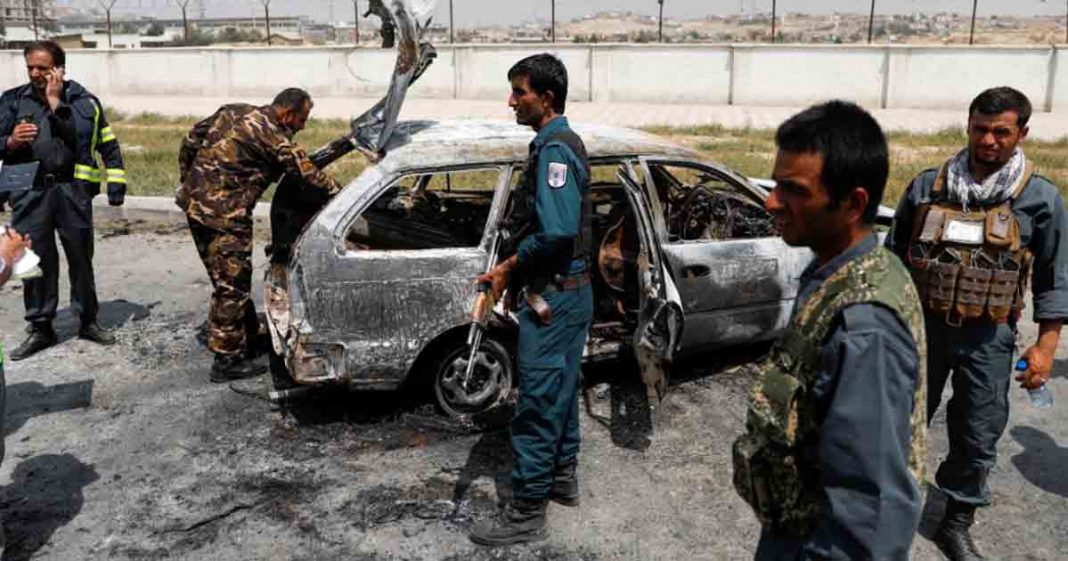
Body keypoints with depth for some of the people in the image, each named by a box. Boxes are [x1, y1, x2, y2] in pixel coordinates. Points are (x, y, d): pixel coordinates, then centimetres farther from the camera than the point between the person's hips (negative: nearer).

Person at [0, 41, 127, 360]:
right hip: (30, 193, 1)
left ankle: (88, 321, 23)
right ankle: (40, 329, 17)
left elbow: (107, 144, -3)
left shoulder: (83, 101, 4)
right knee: (36, 261, 5)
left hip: (73, 190, -1)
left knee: (81, 258, 9)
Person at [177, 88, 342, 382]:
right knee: (232, 286, 0)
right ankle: (226, 361, 7)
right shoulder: (273, 135, -13)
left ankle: (247, 339, 30)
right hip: (224, 216, -9)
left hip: (195, 202, 9)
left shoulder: (233, 112, 12)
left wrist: (188, 180, 25)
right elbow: (306, 171, -13)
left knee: (229, 281, 18)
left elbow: (192, 139, 18)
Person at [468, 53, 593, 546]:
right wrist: (513, 271, 11)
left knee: (537, 403, -3)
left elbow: (556, 231, -30)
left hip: (553, 297, -10)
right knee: (559, 393, 20)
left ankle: (526, 512, 7)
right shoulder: (563, 143, 13)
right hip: (569, 291, 10)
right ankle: (562, 477, 35)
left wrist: (509, 267, -16)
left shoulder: (553, 149, -18)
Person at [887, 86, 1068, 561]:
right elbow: (893, 256, 7)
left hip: (987, 336, -1)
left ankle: (957, 523, 27)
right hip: (921, 325, 1)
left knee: (978, 436, 8)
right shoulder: (927, 187, -1)